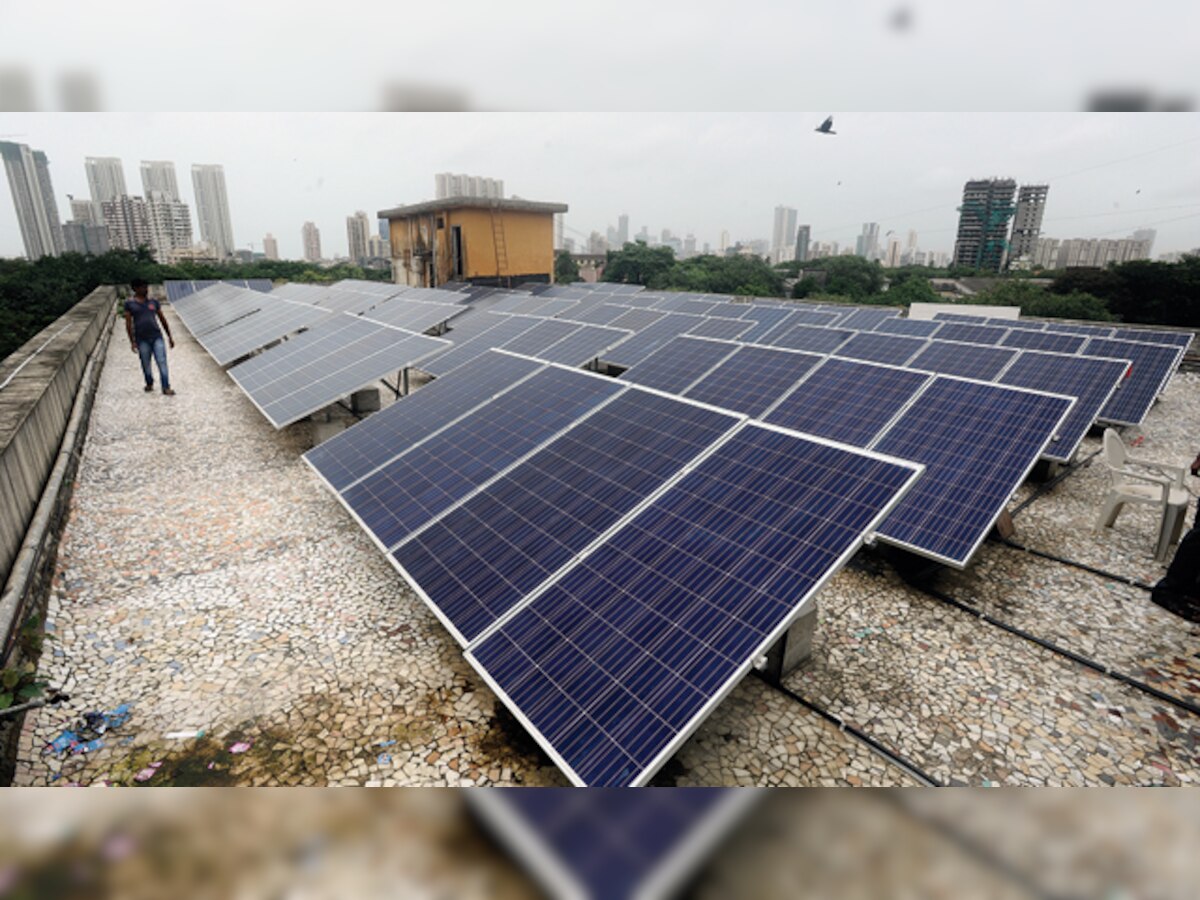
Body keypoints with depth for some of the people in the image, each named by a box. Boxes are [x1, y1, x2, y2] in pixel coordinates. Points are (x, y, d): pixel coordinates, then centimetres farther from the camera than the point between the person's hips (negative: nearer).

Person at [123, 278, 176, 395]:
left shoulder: (153, 302, 10)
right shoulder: (129, 304, 2)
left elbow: (162, 320, 15)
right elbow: (128, 323, 1)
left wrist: (170, 337, 13)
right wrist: (132, 342, -4)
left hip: (157, 337, 1)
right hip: (142, 339, -1)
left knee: (162, 362, -7)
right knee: (146, 364, 9)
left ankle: (166, 387, -6)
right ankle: (149, 384, 28)